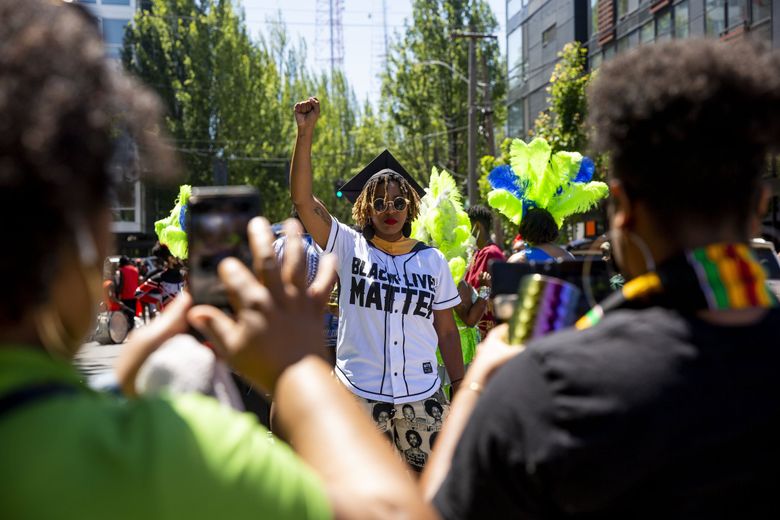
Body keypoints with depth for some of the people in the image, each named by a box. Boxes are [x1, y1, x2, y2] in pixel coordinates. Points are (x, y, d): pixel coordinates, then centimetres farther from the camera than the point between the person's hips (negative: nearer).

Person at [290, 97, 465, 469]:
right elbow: (302, 199, -10)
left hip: (422, 396, 2)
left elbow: (446, 330, 10)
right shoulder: (350, 249, 0)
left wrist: (461, 387, 6)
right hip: (360, 395, -1)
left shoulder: (433, 260, 7)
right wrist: (305, 133, -17)